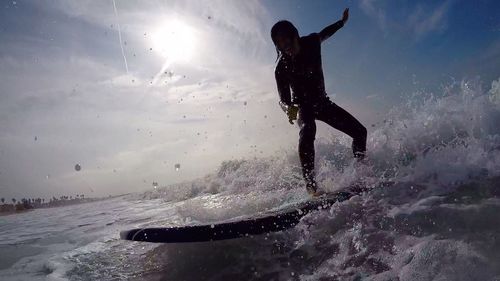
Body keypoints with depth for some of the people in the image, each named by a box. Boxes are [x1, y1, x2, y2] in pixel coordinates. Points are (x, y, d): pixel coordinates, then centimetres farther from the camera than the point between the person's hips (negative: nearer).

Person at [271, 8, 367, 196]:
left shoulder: (312, 42, -12)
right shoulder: (282, 67, -22)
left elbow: (324, 33, 13)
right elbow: (283, 99, -26)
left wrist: (342, 22, 27)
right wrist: (289, 108, -50)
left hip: (322, 102, 5)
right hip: (303, 107, -5)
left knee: (360, 132, 0)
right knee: (306, 135, -36)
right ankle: (310, 185, -39)